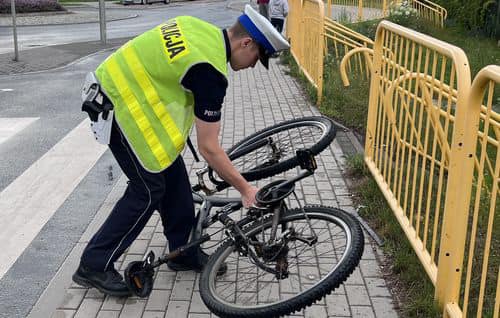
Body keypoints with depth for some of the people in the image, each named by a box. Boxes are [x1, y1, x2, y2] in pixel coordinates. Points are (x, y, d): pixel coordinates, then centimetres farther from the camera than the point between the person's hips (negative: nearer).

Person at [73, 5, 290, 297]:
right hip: (119, 108, -9)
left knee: (173, 176, 11)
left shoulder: (203, 29, 2)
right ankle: (94, 265, 7)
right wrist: (246, 189, -12)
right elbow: (209, 148, -20)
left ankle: (183, 253, 23)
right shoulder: (210, 72, -23)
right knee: (148, 190, -3)